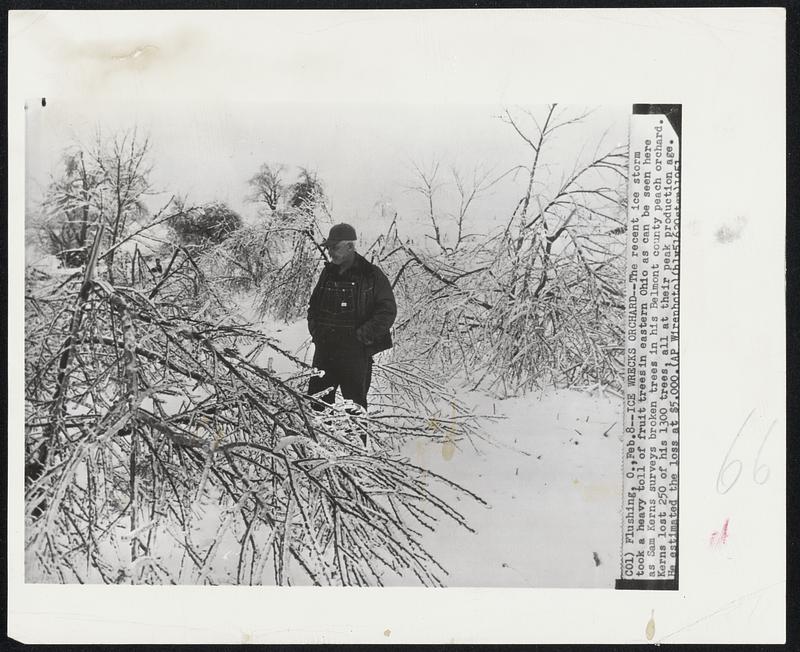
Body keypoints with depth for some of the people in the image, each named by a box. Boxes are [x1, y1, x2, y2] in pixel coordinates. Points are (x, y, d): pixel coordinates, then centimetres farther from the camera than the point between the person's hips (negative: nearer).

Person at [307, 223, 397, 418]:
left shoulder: (371, 276, -6)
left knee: (354, 404, 2)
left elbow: (388, 311, -9)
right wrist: (315, 329, 8)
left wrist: (362, 335, -14)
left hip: (355, 352, -5)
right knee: (317, 397, 9)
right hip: (324, 348, 6)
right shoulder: (328, 273, 12)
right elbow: (313, 305, 24)